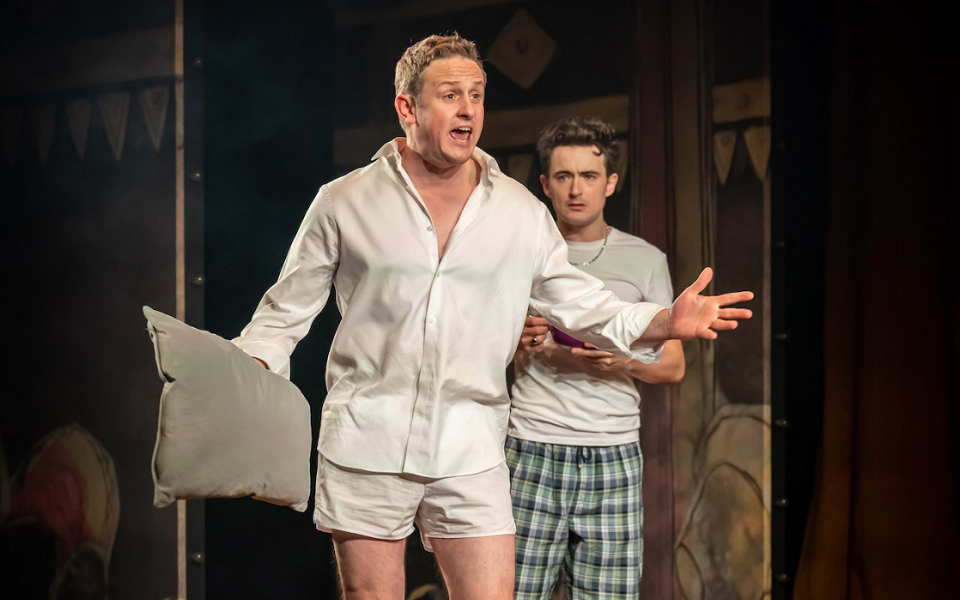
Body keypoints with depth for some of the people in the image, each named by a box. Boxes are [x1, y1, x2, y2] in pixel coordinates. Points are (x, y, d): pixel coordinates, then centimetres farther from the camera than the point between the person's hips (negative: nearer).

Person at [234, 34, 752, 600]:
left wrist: (666, 321, -5)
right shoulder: (344, 202, 3)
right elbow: (287, 310, 8)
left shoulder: (522, 213, 7)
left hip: (470, 453, 1)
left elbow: (582, 304, 11)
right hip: (366, 443, -1)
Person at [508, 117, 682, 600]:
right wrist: (516, 344, -8)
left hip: (614, 455, 1)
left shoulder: (645, 261, 9)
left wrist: (623, 361, -9)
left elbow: (672, 368, 11)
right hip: (531, 451, 0)